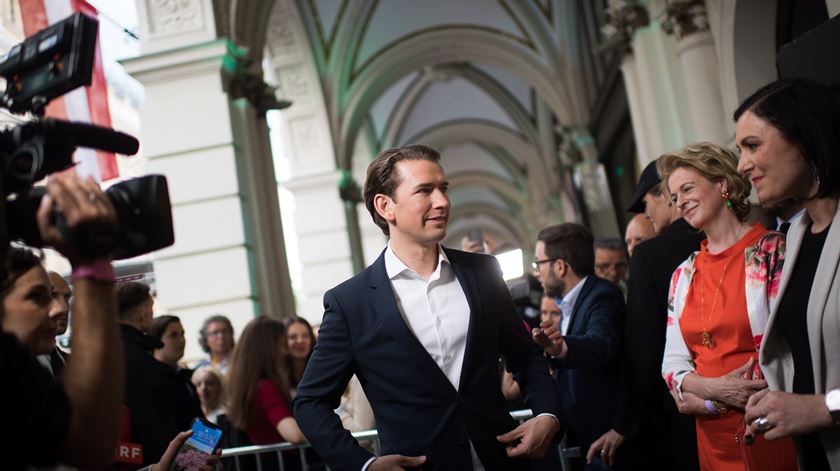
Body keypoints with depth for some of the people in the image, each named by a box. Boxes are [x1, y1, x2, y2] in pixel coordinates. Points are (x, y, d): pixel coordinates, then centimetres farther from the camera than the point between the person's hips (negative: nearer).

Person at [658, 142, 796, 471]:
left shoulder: (772, 252, -7)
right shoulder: (683, 275, 9)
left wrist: (705, 398, -10)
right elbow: (673, 362, 9)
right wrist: (713, 388, -13)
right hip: (713, 439, 5)